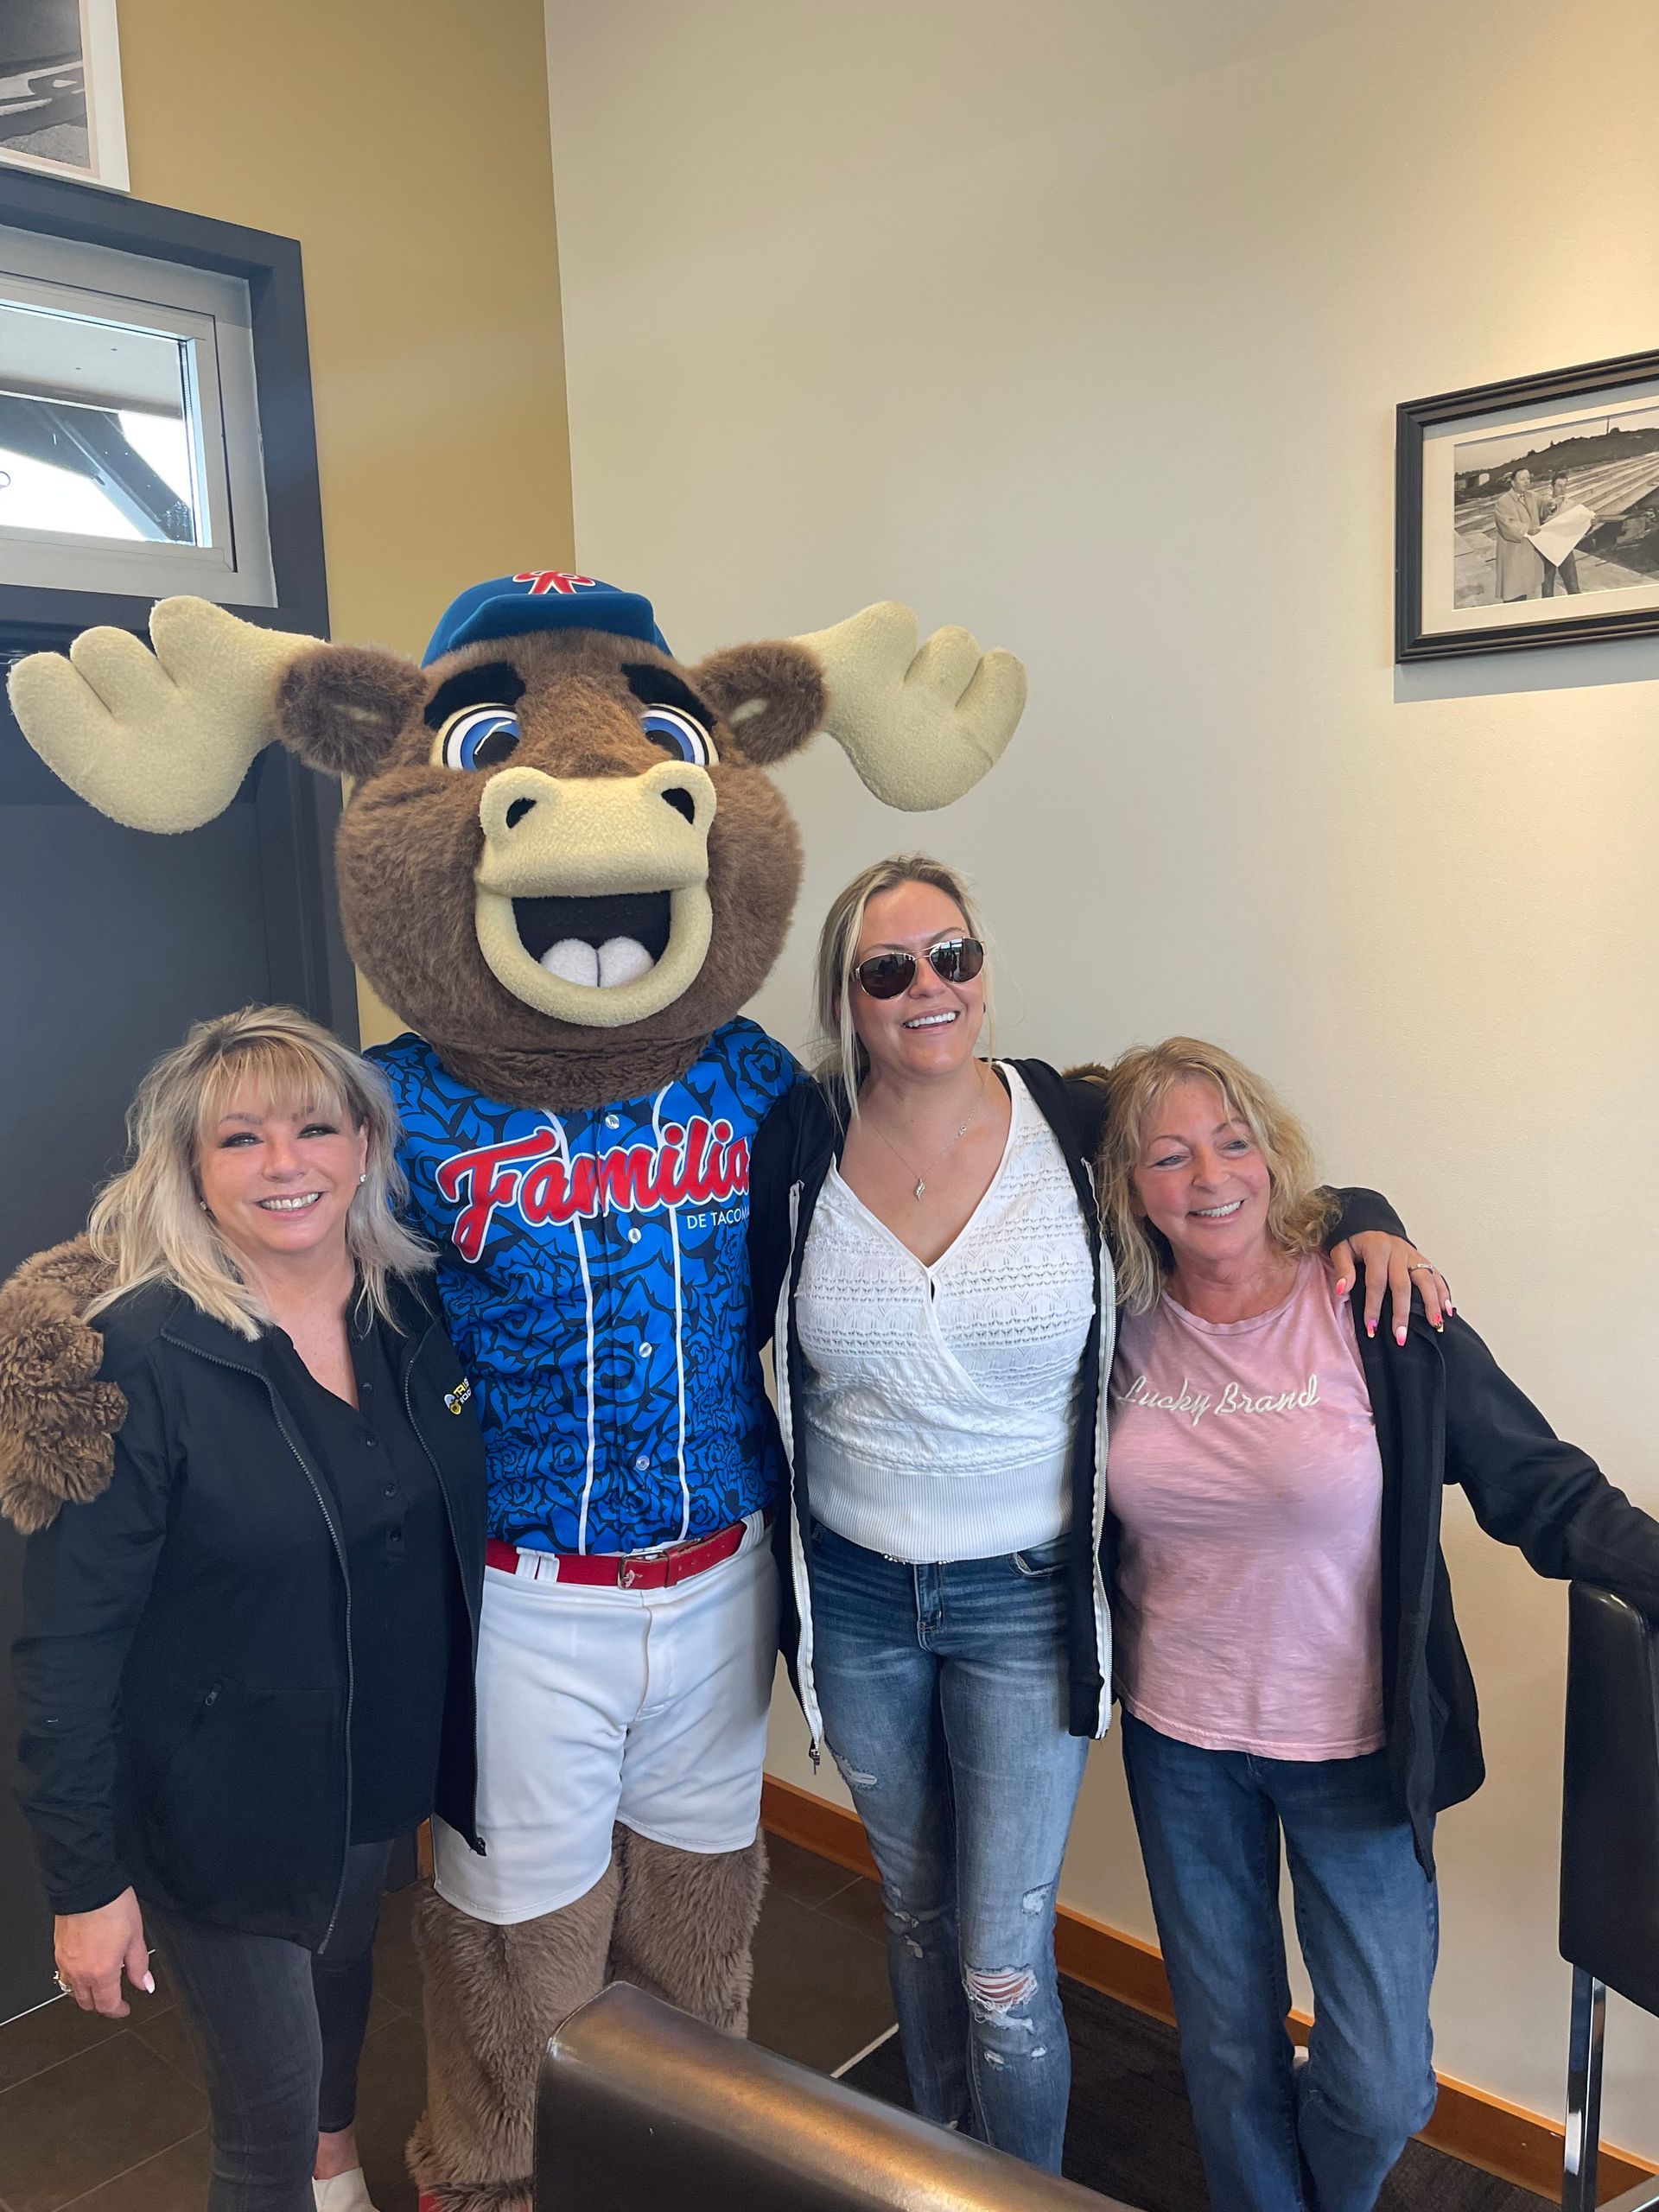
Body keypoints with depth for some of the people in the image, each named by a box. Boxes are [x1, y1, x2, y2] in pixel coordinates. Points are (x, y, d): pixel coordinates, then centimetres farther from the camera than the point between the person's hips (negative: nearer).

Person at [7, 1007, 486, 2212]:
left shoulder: (415, 1306, -7)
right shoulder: (141, 1358, -23)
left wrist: (458, 1743, 6)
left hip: (386, 1774, 6)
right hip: (225, 1811, -5)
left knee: (344, 1989, 30)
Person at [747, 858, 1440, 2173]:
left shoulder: (1077, 1128, -12)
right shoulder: (798, 1143, -9)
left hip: (1024, 1597, -2)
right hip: (854, 1593, 2)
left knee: (1003, 1965, 4)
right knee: (917, 1914, 23)